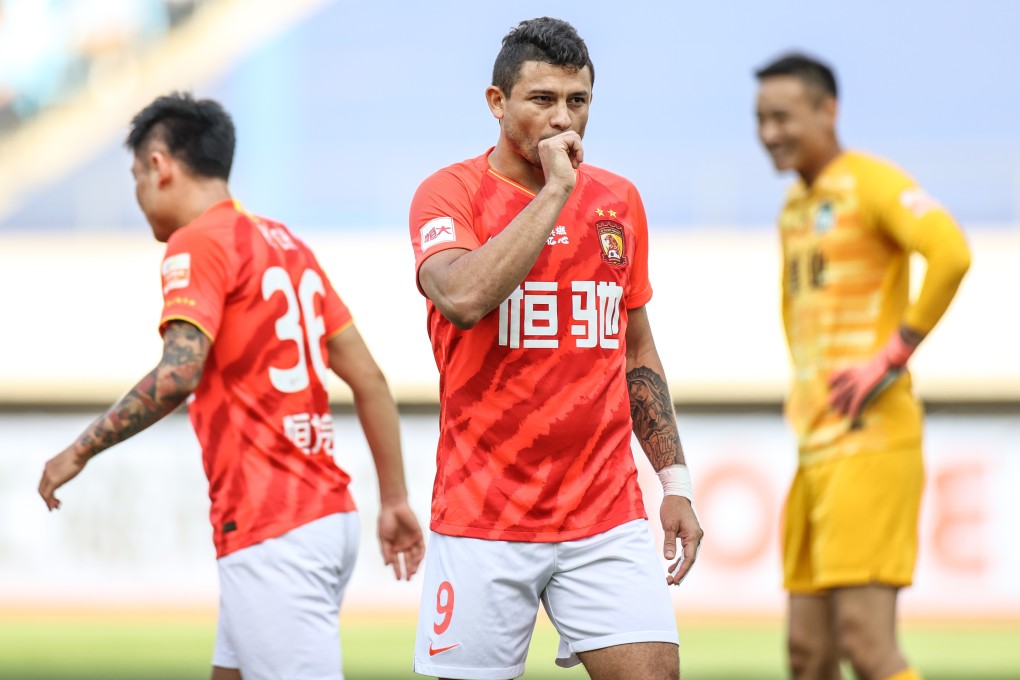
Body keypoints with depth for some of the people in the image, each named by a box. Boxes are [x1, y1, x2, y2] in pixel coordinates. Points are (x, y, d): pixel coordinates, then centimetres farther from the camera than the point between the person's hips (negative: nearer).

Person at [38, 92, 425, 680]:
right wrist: (395, 499, 19)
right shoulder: (285, 243, 17)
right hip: (330, 512, 9)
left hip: (270, 531, -9)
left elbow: (177, 376, -23)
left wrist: (80, 452, -12)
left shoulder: (199, 242, -8)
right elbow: (368, 378, 16)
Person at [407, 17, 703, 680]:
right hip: (483, 520, -3)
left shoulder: (619, 200, 11)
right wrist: (556, 189, -18)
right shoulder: (449, 194, -4)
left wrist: (676, 483, 14)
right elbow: (464, 298, -25)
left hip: (607, 518, 4)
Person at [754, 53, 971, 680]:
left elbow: (952, 252, -25)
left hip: (871, 441, -9)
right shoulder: (795, 205, 19)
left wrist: (893, 356, -21)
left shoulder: (871, 183, -8)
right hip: (815, 447, 9)